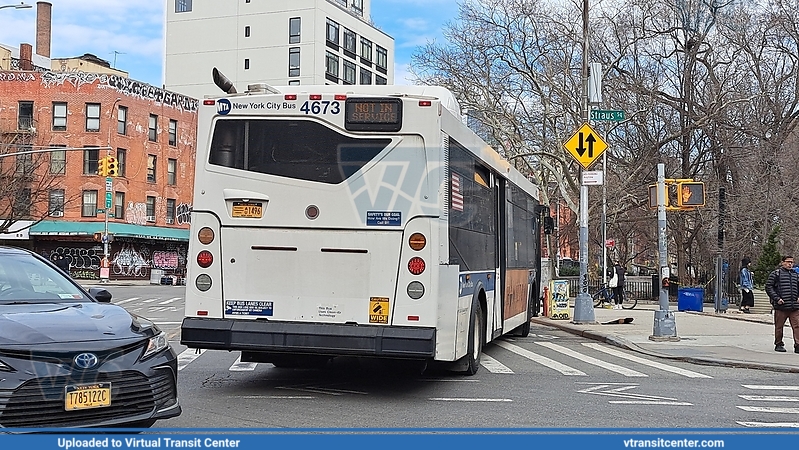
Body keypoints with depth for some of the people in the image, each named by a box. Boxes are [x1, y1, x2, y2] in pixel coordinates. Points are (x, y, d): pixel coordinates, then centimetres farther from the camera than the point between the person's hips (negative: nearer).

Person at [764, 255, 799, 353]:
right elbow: (768, 287, -3)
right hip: (781, 306, -4)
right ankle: (779, 344, 17)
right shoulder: (776, 274, 1)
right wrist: (777, 298, -11)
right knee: (779, 326, 5)